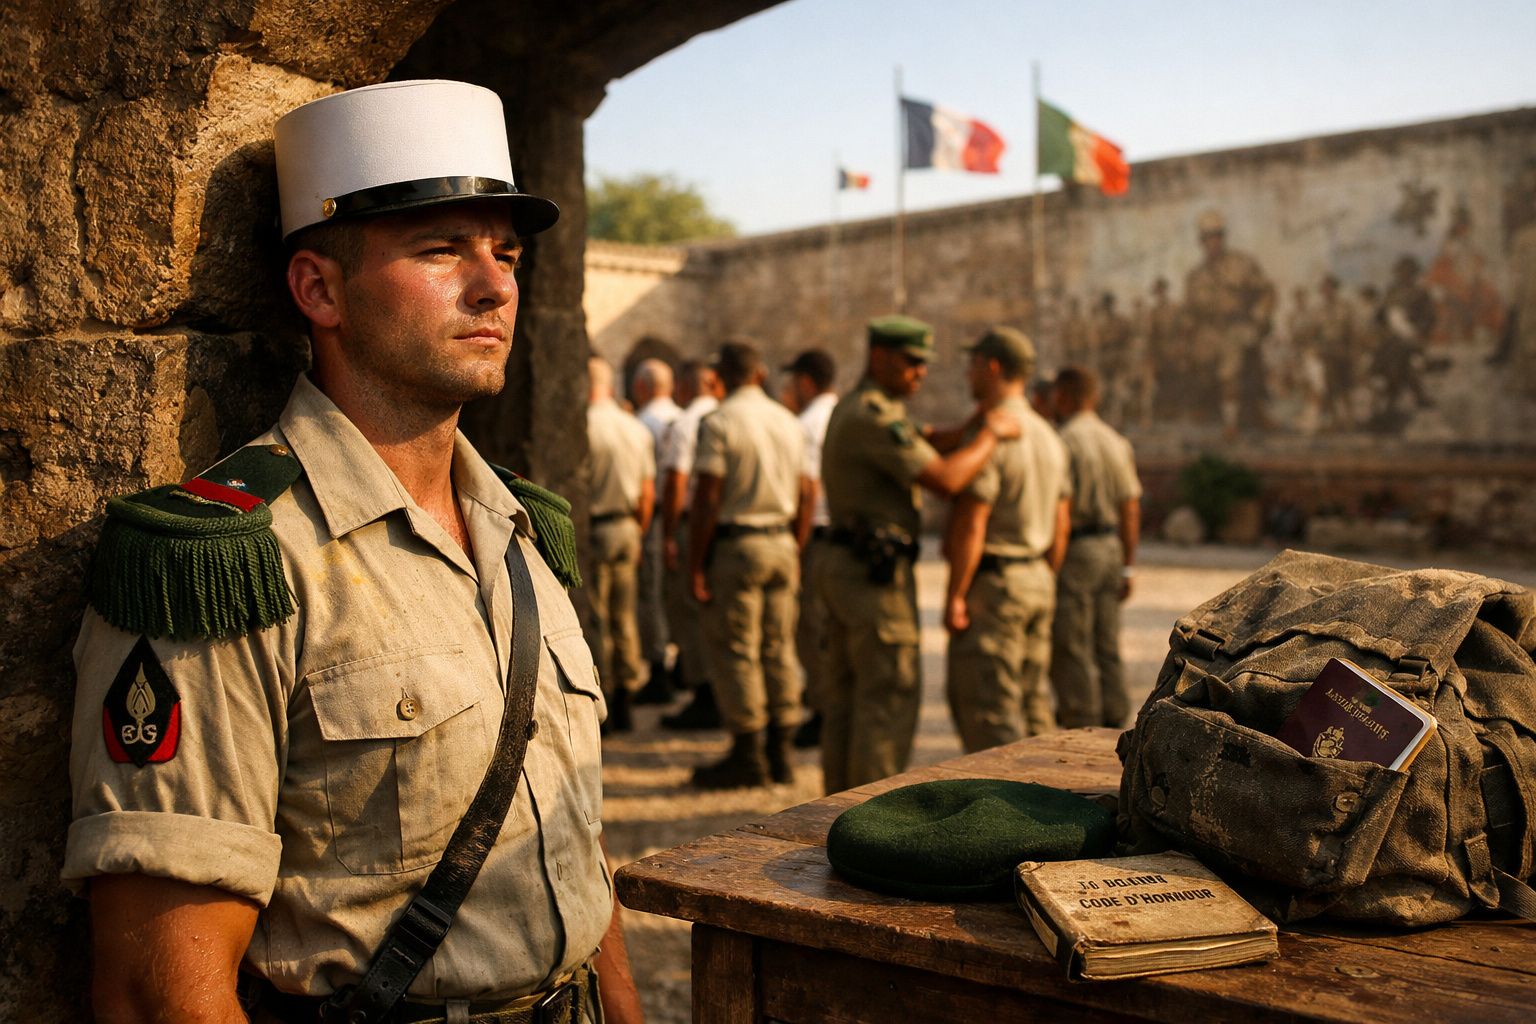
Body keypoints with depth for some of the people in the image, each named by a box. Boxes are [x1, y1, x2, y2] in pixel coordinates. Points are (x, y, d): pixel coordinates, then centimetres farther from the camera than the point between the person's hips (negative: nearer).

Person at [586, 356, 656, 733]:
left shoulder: (581, 427, -12)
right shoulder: (637, 429, 9)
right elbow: (648, 492, 11)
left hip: (592, 529, -6)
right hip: (627, 528, 6)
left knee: (594, 619, -1)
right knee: (624, 617, 12)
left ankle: (601, 697, 1)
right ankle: (624, 702, 17)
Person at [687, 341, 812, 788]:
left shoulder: (719, 423, -10)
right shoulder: (789, 422, 10)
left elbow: (706, 499, -15)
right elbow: (804, 495, 13)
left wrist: (695, 566, -11)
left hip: (734, 545, -7)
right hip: (780, 544, 7)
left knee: (735, 652, 0)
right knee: (778, 649, 11)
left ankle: (748, 755, 4)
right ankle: (780, 754, 16)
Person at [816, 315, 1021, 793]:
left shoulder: (852, 409, 17)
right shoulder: (875, 414, -17)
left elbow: (929, 444, 16)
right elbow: (944, 479, -23)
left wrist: (973, 427, -1)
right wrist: (991, 434, -10)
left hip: (845, 568, 11)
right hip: (877, 574, -10)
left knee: (846, 695, 13)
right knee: (890, 697, -4)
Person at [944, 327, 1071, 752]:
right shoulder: (1047, 436, 11)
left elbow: (970, 525, -21)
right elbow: (1060, 522, 15)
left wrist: (954, 597, -18)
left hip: (990, 585, -9)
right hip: (1036, 581, 9)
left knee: (986, 706, -4)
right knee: (1031, 701, 14)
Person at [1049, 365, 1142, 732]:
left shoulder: (1063, 442, -12)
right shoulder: (1117, 442, 9)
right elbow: (1131, 509, 9)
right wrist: (1127, 567, 14)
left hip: (1072, 551, -7)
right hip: (1110, 550, 7)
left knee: (1070, 651, -2)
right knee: (1106, 649, 12)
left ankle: (1081, 733, -1)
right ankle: (1112, 724, 15)